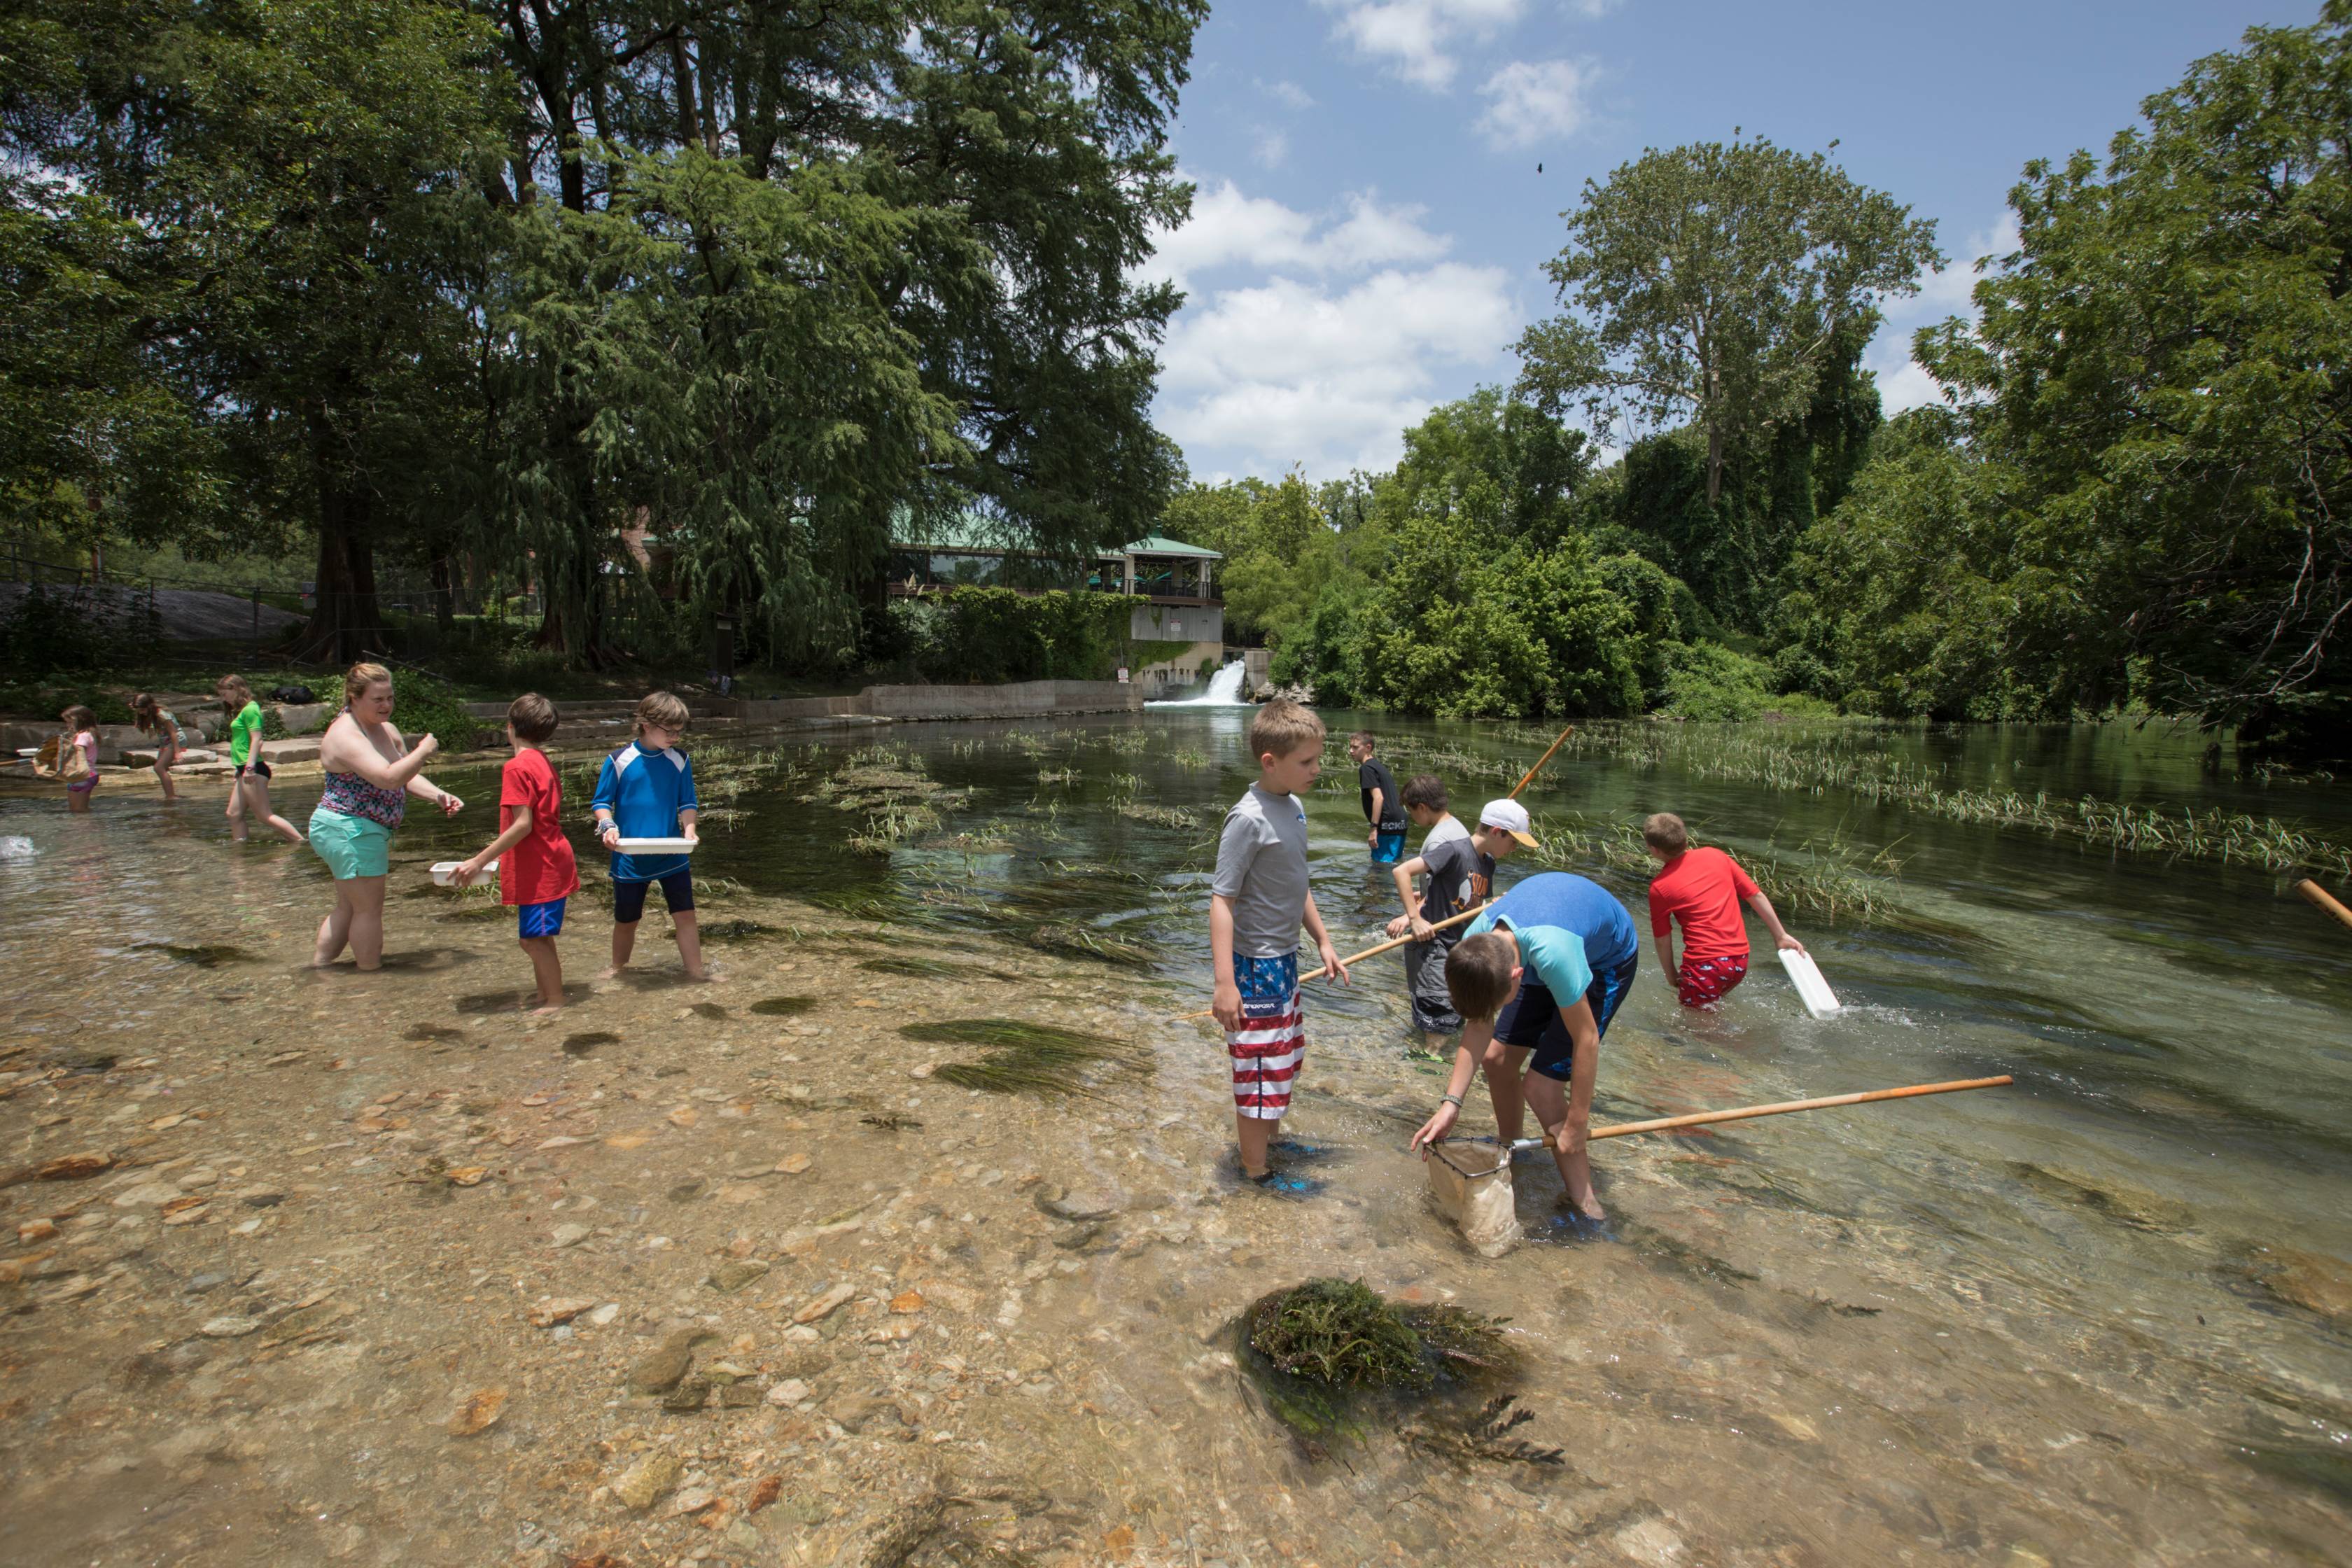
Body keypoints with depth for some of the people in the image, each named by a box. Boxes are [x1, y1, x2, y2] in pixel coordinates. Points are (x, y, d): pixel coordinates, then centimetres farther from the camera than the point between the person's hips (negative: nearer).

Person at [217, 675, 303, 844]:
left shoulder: (250, 709, -9)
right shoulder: (241, 710, 20)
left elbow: (256, 739, -18)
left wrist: (250, 767, -24)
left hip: (253, 770, -10)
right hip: (245, 770, 10)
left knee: (265, 815, -11)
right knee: (234, 814, 10)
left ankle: (302, 842, -12)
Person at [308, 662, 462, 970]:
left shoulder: (386, 730, 10)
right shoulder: (346, 736, -20)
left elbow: (407, 777, 11)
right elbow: (389, 778, -33)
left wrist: (439, 796, -5)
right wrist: (423, 751, -21)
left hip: (364, 831, 10)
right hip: (350, 831, -10)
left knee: (349, 907, 19)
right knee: (369, 909, -1)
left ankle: (319, 965, 30)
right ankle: (371, 973, 8)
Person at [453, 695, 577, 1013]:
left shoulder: (518, 767, -15)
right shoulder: (544, 763, 13)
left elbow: (523, 825, -21)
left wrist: (480, 861, -18)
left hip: (539, 870, -10)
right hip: (551, 864, 10)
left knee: (535, 938, -1)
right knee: (533, 938, 18)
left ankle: (555, 1002, 7)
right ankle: (546, 998, 27)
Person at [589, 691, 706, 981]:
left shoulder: (679, 761, -1)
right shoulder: (620, 760, -9)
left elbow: (687, 803, 5)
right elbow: (601, 802, -2)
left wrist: (689, 829, -13)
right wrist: (608, 826, -20)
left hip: (672, 856, 1)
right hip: (630, 858, -1)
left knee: (685, 915, -2)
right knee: (626, 920, 15)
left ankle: (695, 971, 8)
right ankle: (619, 967, 38)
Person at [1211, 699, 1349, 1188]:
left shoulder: (1293, 807, 5)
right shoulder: (1249, 819, -23)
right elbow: (1221, 900, -23)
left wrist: (1323, 941, 20)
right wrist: (1225, 983, -27)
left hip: (1284, 959, 9)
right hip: (1255, 966, -9)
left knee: (1287, 1056, 23)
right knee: (1261, 1067, 4)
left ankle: (1271, 1139, 42)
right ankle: (1256, 1171, 20)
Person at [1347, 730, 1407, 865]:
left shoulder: (1366, 768, -10)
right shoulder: (1380, 765, 18)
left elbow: (1378, 798, -21)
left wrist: (1374, 828, -21)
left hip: (1387, 826, -10)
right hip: (1398, 823, 10)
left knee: (1381, 864, -4)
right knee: (1394, 864, 18)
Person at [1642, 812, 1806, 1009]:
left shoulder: (1659, 887, -8)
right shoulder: (1716, 856, 4)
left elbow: (1663, 941, -1)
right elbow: (1755, 895, 10)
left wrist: (1672, 976, 13)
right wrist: (1781, 936, 20)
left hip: (1705, 965, -6)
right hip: (1740, 961, 6)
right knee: (1715, 1004, 26)